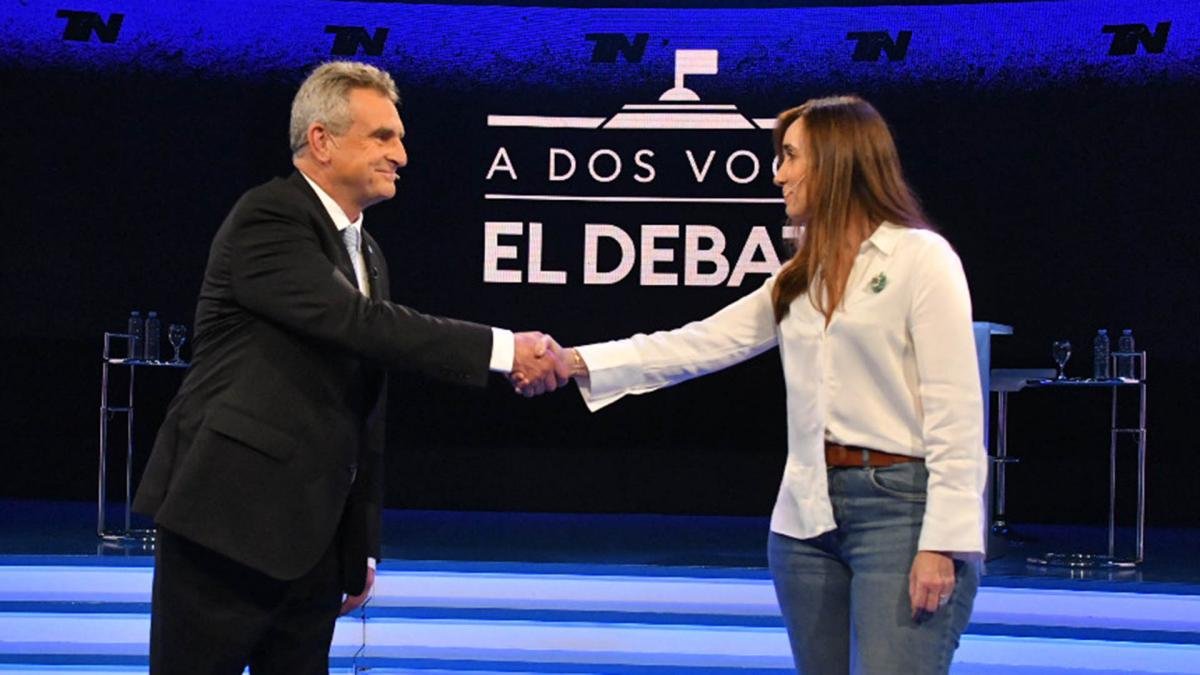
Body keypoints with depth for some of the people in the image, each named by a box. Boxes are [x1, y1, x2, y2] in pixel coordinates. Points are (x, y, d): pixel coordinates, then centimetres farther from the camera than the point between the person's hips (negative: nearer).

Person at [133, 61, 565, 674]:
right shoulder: (267, 218, -10)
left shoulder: (366, 255, 16)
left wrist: (362, 546, 17)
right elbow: (358, 323, -23)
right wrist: (501, 349, -22)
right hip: (228, 524, -8)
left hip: (315, 542, 8)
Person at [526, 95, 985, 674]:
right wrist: (578, 364, 3)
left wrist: (943, 542, -16)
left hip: (902, 507, -7)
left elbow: (954, 410, -10)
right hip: (808, 514, 7)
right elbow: (702, 344, 12)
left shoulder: (921, 257, -5)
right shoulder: (802, 274, 16)